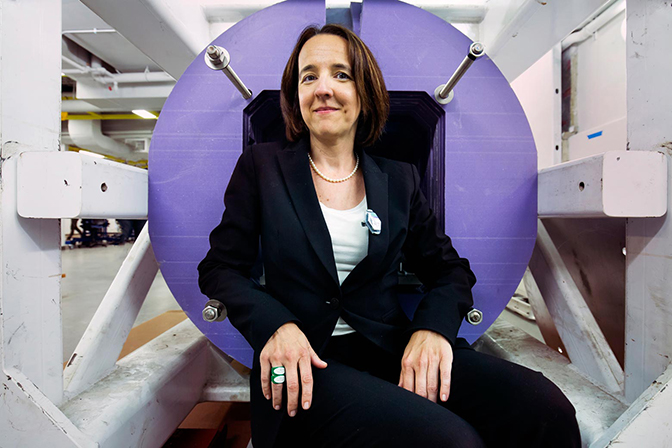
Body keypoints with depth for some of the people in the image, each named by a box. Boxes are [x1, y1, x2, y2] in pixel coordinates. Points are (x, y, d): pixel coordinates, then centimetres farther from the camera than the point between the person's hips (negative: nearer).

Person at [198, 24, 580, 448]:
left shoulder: (400, 179, 10)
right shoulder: (262, 166, 6)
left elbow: (452, 270, 11)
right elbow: (219, 268, 3)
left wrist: (433, 326, -11)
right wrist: (274, 324, -16)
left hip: (392, 349, 3)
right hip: (303, 368, -2)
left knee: (546, 410, -20)